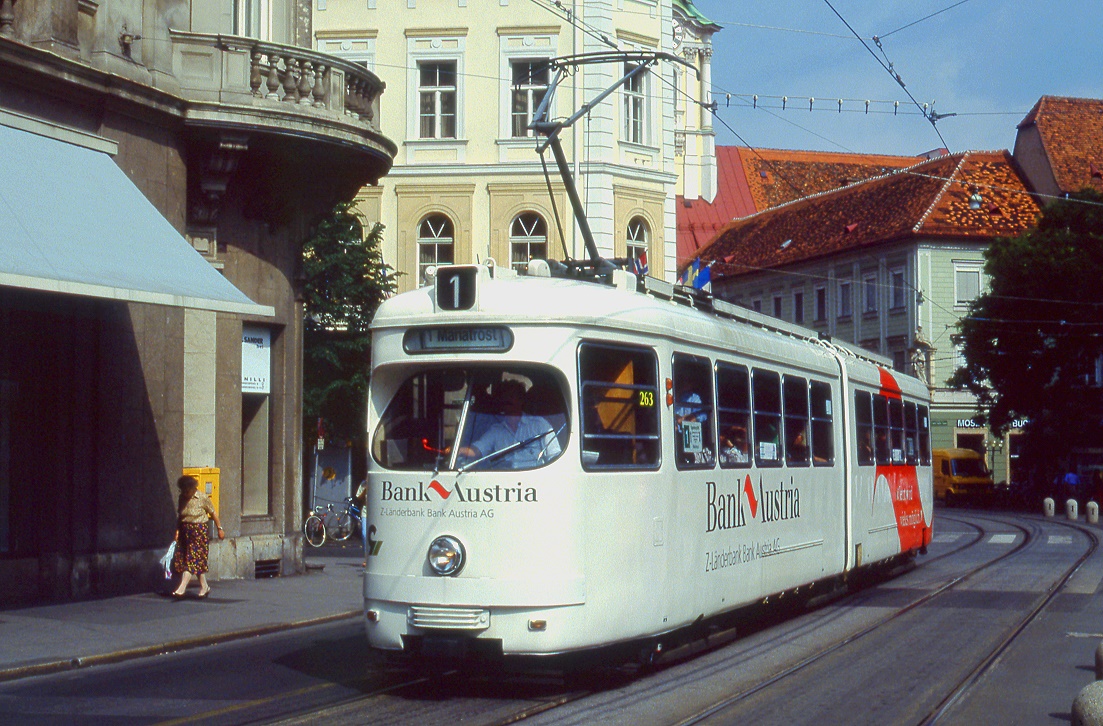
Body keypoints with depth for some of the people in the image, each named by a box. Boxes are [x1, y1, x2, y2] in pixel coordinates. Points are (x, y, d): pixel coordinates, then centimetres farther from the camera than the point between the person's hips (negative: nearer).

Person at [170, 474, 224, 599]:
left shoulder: (202, 497, -8)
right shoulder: (182, 498, 6)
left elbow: (213, 513, -1)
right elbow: (179, 515, 14)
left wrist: (220, 529, 2)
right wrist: (177, 530, 6)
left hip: (199, 531, -5)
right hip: (185, 531, 5)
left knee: (192, 560, -10)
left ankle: (182, 588, -17)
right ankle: (204, 586, 17)